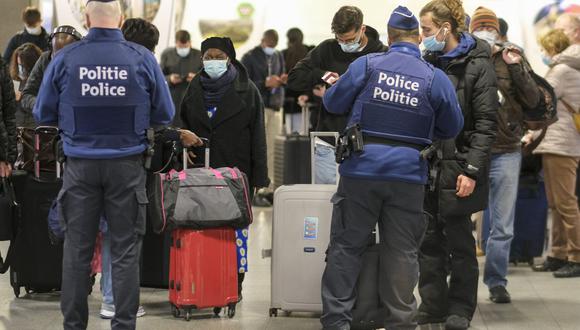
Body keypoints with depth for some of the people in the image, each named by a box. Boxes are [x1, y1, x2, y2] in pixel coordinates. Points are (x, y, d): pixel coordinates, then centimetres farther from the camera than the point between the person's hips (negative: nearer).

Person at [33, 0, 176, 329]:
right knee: (126, 250, 6)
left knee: (77, 249, 9)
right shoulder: (143, 58, -6)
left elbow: (43, 114, 3)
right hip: (127, 165, 0)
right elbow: (165, 116, 1)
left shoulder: (65, 59, -5)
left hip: (81, 164, 1)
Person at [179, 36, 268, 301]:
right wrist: (183, 135, 0)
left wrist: (258, 176, -7)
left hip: (236, 170, -3)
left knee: (236, 226, 0)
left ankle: (236, 283, 7)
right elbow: (183, 123, 23)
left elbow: (257, 135, -2)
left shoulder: (246, 90, 1)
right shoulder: (195, 89, 12)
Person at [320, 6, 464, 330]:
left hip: (361, 168, 0)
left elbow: (333, 103, 4)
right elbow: (452, 128, 9)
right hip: (409, 173, 0)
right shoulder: (436, 78, -1)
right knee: (402, 252, 9)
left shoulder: (367, 65, -3)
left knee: (346, 246, 8)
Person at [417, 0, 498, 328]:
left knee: (459, 240, 3)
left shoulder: (478, 65, -7)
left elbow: (486, 123, -11)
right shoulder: (429, 62, 11)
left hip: (456, 166, -6)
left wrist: (472, 170, -17)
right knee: (429, 240, 8)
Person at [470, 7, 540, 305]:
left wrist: (517, 69, -10)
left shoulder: (512, 60, 7)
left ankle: (496, 282, 13)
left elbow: (533, 101, 1)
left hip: (506, 152, 1)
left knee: (503, 225, 4)